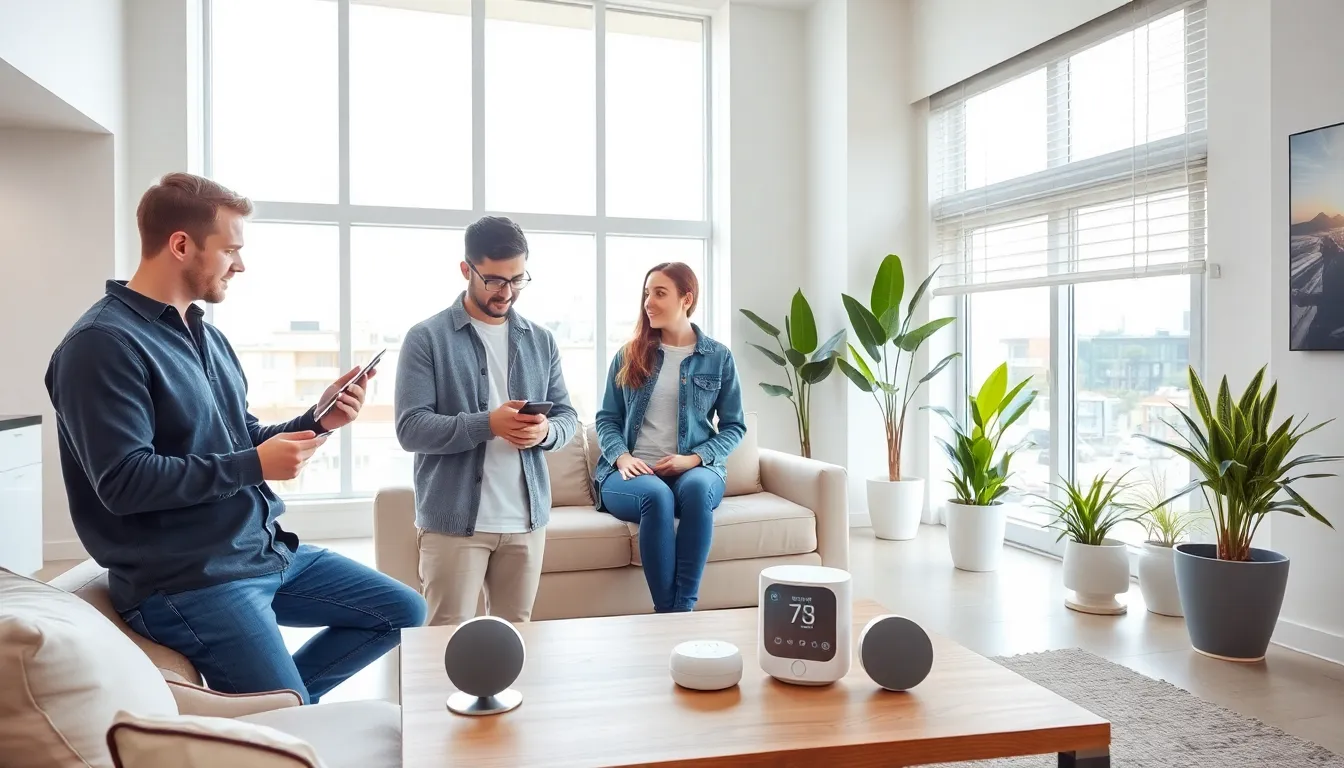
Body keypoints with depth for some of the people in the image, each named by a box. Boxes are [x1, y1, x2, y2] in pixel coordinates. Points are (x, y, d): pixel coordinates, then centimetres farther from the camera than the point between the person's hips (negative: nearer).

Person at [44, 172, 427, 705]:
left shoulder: (206, 334, 12)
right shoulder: (104, 343, -16)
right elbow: (123, 482, -23)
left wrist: (317, 420, -2)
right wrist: (256, 465, -21)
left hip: (266, 549, 9)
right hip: (186, 579, -9)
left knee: (402, 612, 10)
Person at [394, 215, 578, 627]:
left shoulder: (541, 341, 10)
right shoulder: (426, 338, -4)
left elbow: (567, 415, 12)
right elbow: (411, 428, -11)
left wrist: (546, 431, -12)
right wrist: (487, 424, -23)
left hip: (527, 519, 4)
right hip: (454, 520, -4)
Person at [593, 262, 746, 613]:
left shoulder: (719, 357, 6)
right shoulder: (628, 355, 9)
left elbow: (734, 425, 7)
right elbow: (606, 419, 9)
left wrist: (695, 458, -9)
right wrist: (621, 456, -11)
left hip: (693, 469, 0)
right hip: (630, 472, 0)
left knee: (696, 487, -37)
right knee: (656, 495, -36)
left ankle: (683, 609, -32)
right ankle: (666, 611, -27)